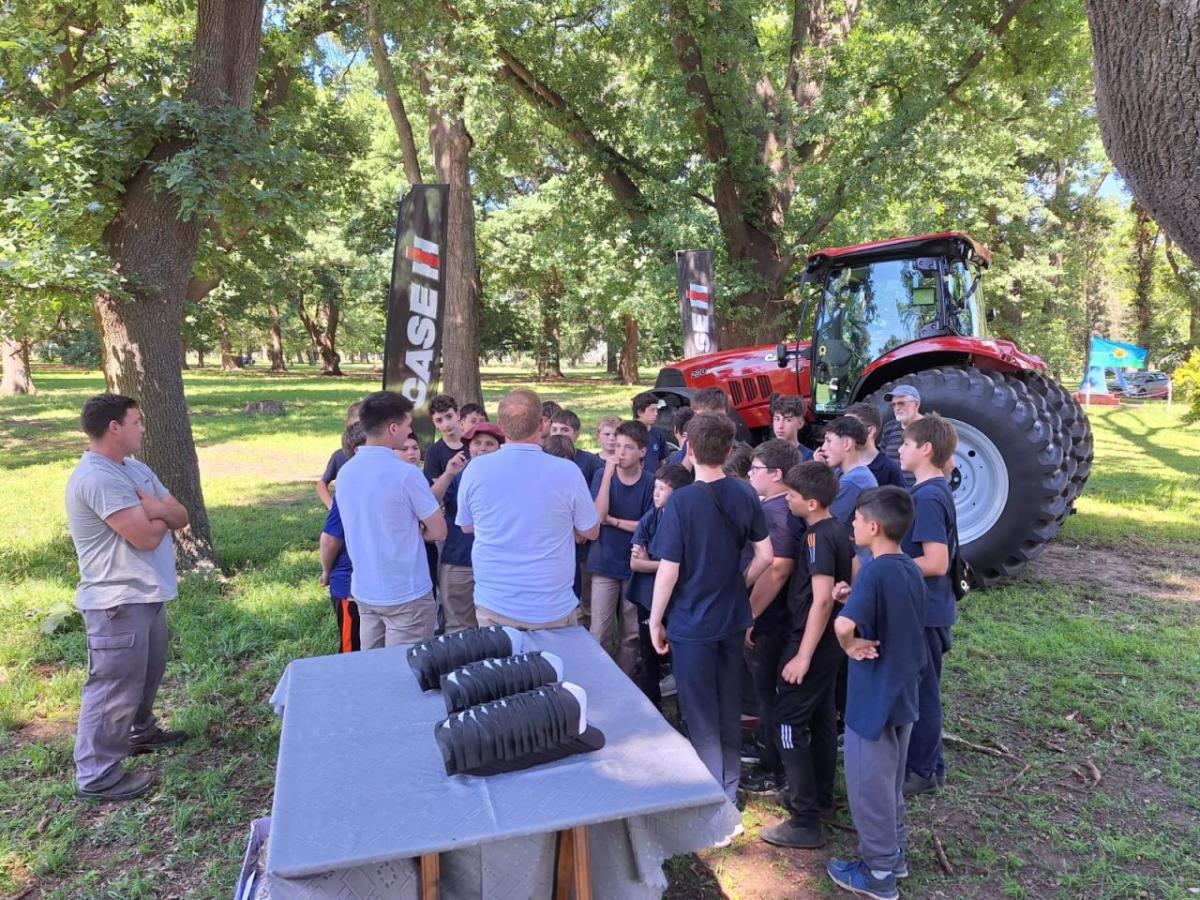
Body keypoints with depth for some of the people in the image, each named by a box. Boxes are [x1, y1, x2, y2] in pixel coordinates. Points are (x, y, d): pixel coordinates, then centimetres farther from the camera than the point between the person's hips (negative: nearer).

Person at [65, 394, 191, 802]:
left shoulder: (136, 469, 9)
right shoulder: (96, 477, -23)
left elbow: (181, 517, 5)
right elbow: (146, 537, -26)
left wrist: (154, 508, -17)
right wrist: (160, 513, -4)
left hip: (148, 594, 10)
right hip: (118, 601, -10)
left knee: (146, 673, 25)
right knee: (115, 686, 0)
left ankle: (139, 732, 45)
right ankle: (97, 775, 13)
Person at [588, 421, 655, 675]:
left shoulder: (650, 482, -3)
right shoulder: (602, 475, -1)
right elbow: (599, 514, -15)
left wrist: (613, 521, -8)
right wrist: (609, 473, -19)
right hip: (604, 565, 0)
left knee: (631, 635, 11)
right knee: (599, 635, -1)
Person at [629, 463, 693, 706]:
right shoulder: (649, 518, -3)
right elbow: (635, 562, -5)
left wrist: (649, 561, -9)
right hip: (649, 598, 3)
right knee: (649, 659, 14)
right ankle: (650, 710, 31)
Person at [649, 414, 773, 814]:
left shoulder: (682, 501, -19)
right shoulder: (745, 495, -3)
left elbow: (668, 571, -17)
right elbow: (765, 556, 2)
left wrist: (655, 621, -6)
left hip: (692, 624, -5)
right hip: (733, 619, 5)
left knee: (702, 718, 7)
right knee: (730, 710, 19)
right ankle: (729, 793, 34)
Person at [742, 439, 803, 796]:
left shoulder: (780, 513, -23)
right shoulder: (769, 507, 9)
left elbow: (776, 570, -29)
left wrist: (749, 616, -24)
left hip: (767, 621, -10)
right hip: (767, 617, 10)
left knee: (770, 695, 4)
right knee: (768, 692, 22)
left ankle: (774, 772, 19)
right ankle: (768, 752, 38)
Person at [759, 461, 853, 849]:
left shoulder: (818, 536, -22)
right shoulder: (838, 531, 6)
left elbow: (822, 599, -26)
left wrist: (803, 655, -24)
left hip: (810, 643, -10)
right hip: (830, 641, 10)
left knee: (789, 722, -3)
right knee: (822, 719, 19)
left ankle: (806, 821, 3)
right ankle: (820, 797, 33)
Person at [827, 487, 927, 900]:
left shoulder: (875, 572, -24)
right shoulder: (912, 570, 3)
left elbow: (843, 623, -40)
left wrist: (851, 646, -20)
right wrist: (855, 596, 3)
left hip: (874, 698, -8)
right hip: (903, 693, 8)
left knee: (868, 785, 8)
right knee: (890, 782, 23)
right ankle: (893, 855, 38)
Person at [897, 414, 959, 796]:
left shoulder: (928, 498, -22)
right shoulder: (930, 491, 9)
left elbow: (935, 563, -27)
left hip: (924, 610, -10)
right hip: (920, 606, 10)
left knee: (920, 690, 5)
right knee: (916, 688, 20)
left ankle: (923, 771, 20)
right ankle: (919, 758, 35)